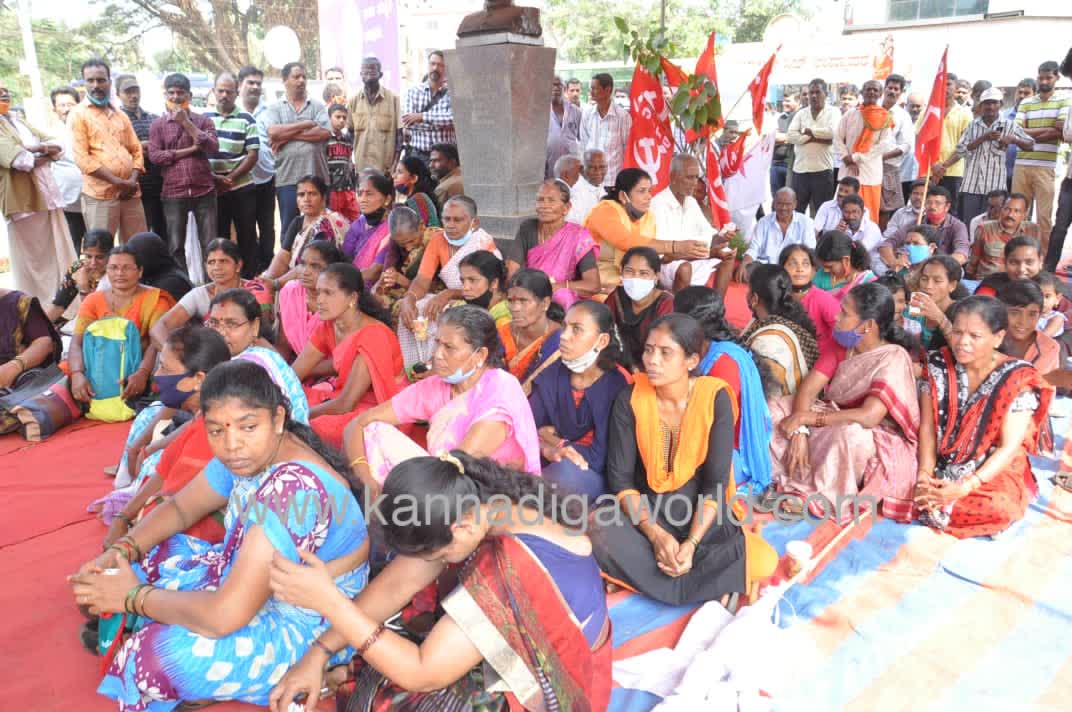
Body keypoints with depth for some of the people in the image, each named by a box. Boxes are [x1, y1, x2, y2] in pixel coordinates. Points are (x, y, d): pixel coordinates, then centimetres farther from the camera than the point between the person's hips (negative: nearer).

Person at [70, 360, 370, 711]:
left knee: (154, 657, -27)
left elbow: (224, 617, -34)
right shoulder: (251, 455, -6)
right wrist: (122, 551, -8)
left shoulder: (294, 489, -34)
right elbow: (180, 508, 11)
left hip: (303, 625, -9)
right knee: (144, 558, 7)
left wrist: (132, 597, -19)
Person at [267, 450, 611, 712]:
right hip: (523, 660, 7)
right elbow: (398, 584, -8)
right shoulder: (473, 496, -14)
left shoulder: (511, 568, -37)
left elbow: (423, 673, -30)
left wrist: (328, 601, -31)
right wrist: (318, 652, -11)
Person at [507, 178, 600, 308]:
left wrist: (553, 286, -19)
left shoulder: (578, 236, -5)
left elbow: (593, 285, -12)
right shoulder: (527, 228, 5)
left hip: (564, 305, -2)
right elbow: (510, 272, -1)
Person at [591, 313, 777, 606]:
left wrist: (691, 543, -23)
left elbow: (716, 482, -12)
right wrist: (656, 535, -21)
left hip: (702, 514, 0)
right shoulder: (630, 399, -10)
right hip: (646, 511, 0)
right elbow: (619, 477, -9)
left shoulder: (715, 398, -12)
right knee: (603, 539, -32)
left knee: (763, 560, -25)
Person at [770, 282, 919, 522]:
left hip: (876, 444, -7)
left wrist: (806, 417, -25)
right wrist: (799, 432, -21)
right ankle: (790, 482, -10)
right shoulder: (844, 346, 2)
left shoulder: (894, 358, -20)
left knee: (848, 433, -41)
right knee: (776, 409, -8)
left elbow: (868, 417, -32)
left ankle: (821, 498, -19)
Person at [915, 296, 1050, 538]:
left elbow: (1010, 447, -17)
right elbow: (927, 426, -4)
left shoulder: (1018, 380, -13)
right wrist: (925, 472, -21)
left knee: (997, 508, -33)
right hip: (942, 467, 2)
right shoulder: (939, 365, -4)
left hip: (994, 473, -2)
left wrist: (964, 488, -28)